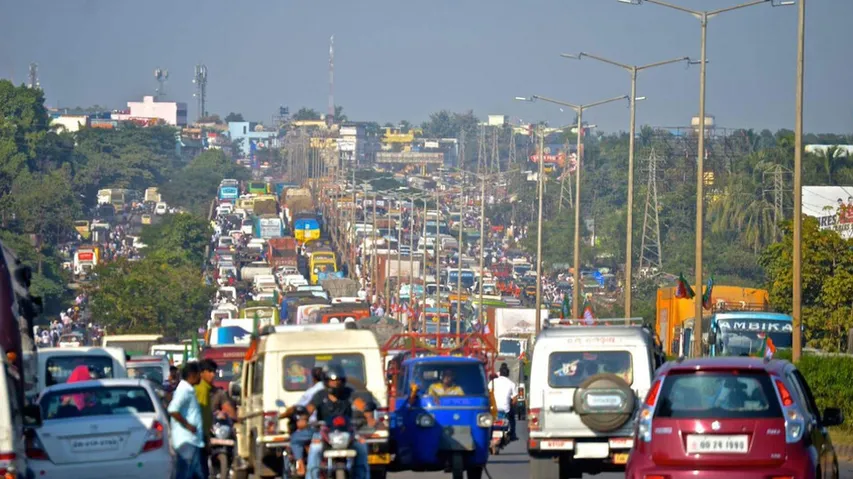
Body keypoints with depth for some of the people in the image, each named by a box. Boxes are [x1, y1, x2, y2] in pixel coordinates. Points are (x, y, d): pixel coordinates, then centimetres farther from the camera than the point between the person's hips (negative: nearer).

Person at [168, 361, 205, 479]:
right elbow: (173, 410, -28)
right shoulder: (184, 390, -15)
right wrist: (187, 425, -21)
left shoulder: (188, 390, 17)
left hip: (192, 440, 10)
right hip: (187, 440, -10)